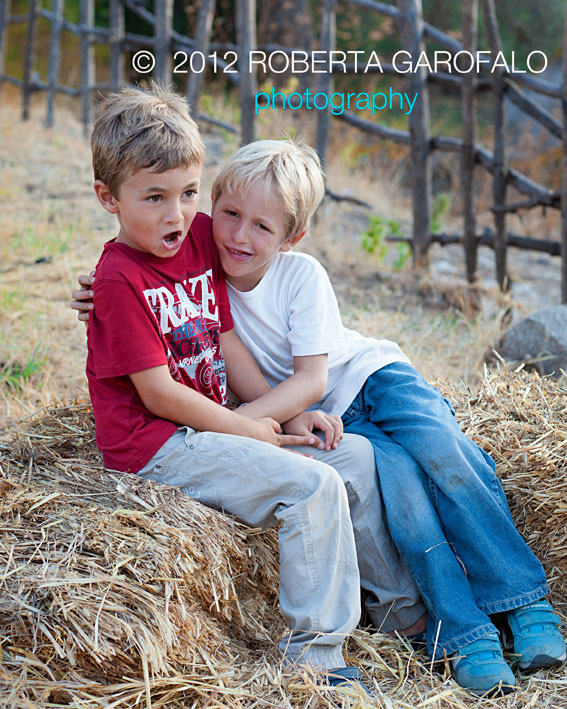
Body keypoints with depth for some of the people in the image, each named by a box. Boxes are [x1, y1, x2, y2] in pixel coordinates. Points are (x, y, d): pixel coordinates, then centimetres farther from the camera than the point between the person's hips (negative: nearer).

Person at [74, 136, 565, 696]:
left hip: (367, 374, 0)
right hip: (323, 418, 0)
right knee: (395, 477, -27)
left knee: (443, 454, -26)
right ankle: (461, 632, -23)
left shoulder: (302, 275, -15)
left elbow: (311, 379, -19)